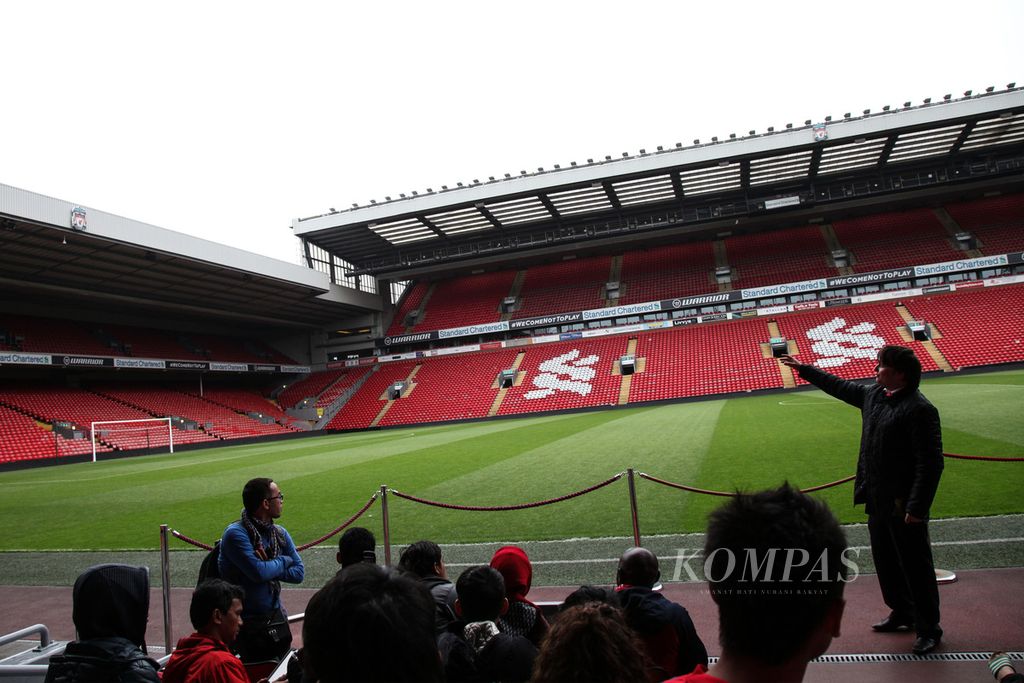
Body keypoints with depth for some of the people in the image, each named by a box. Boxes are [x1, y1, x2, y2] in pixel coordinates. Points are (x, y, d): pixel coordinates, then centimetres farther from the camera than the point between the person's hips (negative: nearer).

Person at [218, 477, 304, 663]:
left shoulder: (280, 533, 3)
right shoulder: (235, 533, -19)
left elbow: (299, 572, 0)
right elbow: (259, 572, -26)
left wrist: (268, 568, -15)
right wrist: (283, 561, -8)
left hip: (277, 618, 6)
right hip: (248, 624, -6)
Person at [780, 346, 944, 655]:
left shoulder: (919, 409, -20)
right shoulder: (873, 395, 5)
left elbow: (931, 464, -22)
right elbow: (839, 386, 23)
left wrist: (917, 508, -23)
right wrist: (803, 368, 27)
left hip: (904, 504, -9)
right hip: (878, 499, 9)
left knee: (915, 565, 5)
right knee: (885, 560, 20)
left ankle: (928, 629, 22)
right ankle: (902, 612, 39)